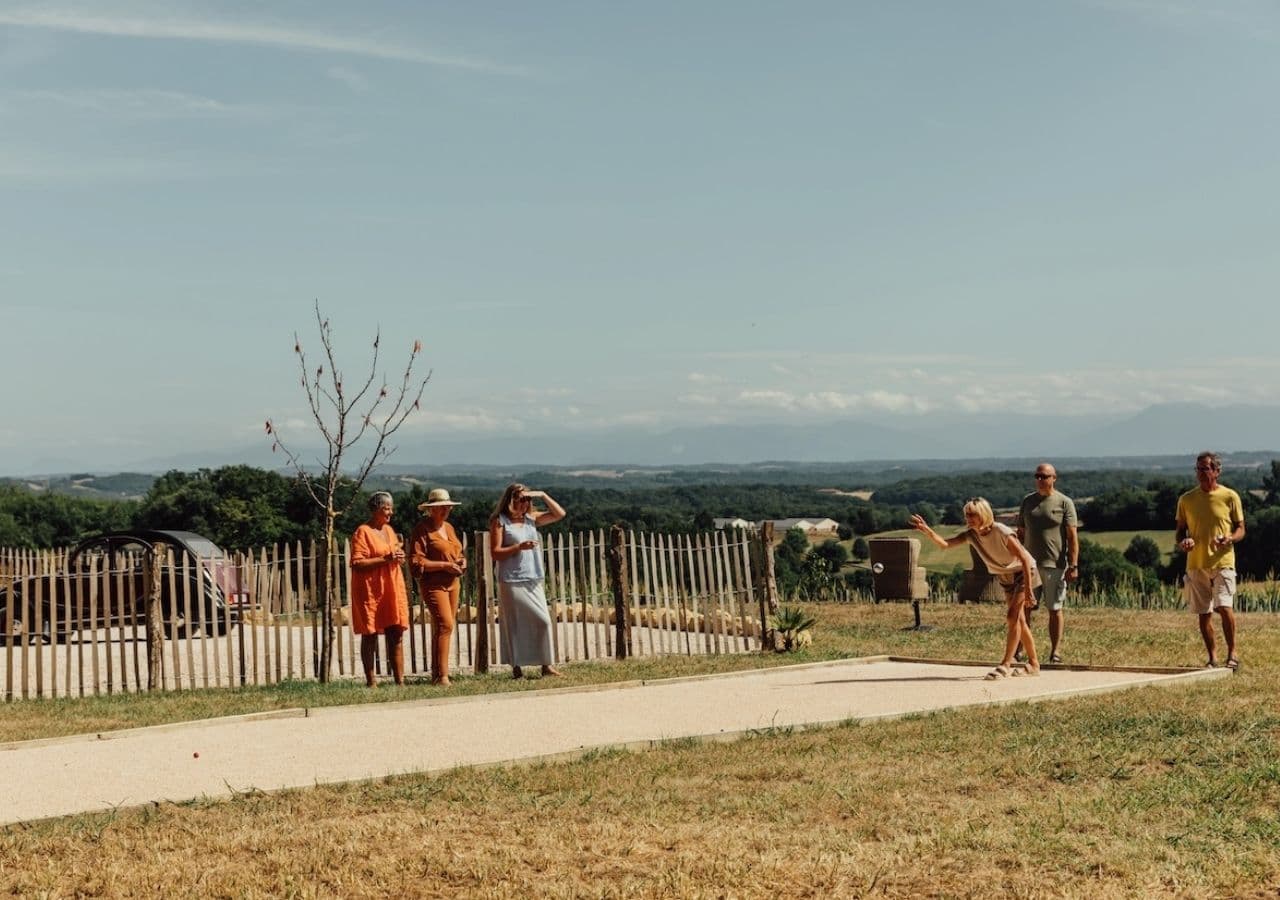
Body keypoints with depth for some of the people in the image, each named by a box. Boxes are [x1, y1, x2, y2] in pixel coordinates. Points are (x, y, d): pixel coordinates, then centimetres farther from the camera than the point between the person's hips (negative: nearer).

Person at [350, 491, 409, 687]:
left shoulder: (389, 530, 15)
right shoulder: (362, 532, -8)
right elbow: (357, 563, -16)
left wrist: (399, 557, 5)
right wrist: (385, 559, -21)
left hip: (392, 589, 7)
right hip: (370, 591, -7)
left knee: (396, 634, 5)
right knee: (370, 636, 0)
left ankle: (400, 680, 8)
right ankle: (371, 681, 5)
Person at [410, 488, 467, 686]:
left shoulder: (448, 527, 17)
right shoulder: (422, 529, -7)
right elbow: (416, 562, -14)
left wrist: (461, 561, 7)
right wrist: (444, 565, -17)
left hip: (452, 583, 8)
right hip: (433, 584, -8)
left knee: (441, 628, 9)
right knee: (445, 625, -17)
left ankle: (436, 673, 14)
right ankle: (442, 676, -16)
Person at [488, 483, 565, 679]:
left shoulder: (531, 518, 12)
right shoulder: (500, 521, -3)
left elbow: (559, 514, 11)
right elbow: (495, 552, -8)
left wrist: (542, 495, 3)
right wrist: (519, 547, -18)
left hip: (533, 580, 5)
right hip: (511, 582, -5)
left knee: (544, 621, -3)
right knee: (515, 625, 0)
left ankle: (546, 664, 2)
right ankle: (516, 668, 8)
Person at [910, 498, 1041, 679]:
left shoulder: (1002, 532, -30)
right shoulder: (970, 535, -13)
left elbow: (1024, 559, -27)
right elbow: (944, 544, -25)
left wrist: (1028, 591, -28)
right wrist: (927, 531, -43)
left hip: (1023, 572, -7)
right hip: (1005, 576, 7)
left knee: (1012, 616, -17)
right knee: (1018, 620, 11)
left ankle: (1005, 665, -16)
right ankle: (1033, 664, 21)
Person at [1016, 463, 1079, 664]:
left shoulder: (1064, 502, 0)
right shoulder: (1028, 501, 12)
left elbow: (1072, 536, -4)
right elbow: (1021, 534, 17)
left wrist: (1073, 566, -12)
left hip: (1054, 564, -3)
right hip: (1030, 564, 3)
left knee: (1054, 609, 3)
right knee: (1024, 607, -1)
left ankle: (1056, 651, 9)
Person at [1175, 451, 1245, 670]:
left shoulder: (1230, 497, 1)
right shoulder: (1186, 499, 7)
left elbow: (1240, 529, 5)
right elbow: (1179, 531, 13)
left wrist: (1229, 539, -17)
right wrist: (1183, 541, -10)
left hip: (1222, 562, -3)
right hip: (1196, 564, 3)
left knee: (1224, 607, -16)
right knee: (1204, 614, 6)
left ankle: (1232, 653, 0)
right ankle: (1213, 657, 18)